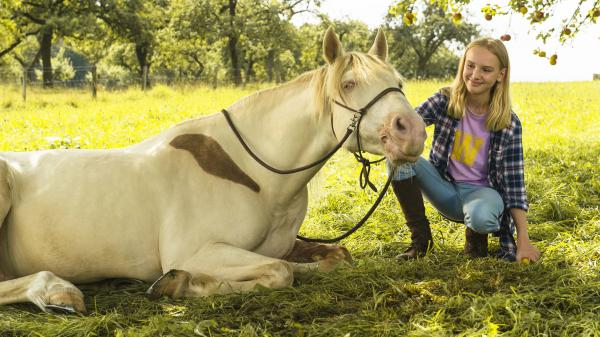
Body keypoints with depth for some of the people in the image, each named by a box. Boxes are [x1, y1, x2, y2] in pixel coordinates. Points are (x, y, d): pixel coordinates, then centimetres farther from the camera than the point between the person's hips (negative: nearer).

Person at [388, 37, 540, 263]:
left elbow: (514, 183, -10)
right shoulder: (444, 101, -8)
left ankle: (476, 235, 2)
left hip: (481, 191, -2)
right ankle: (420, 238, -10)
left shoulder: (509, 125, -11)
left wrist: (524, 242, -15)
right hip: (445, 187, 2)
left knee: (481, 217, -40)